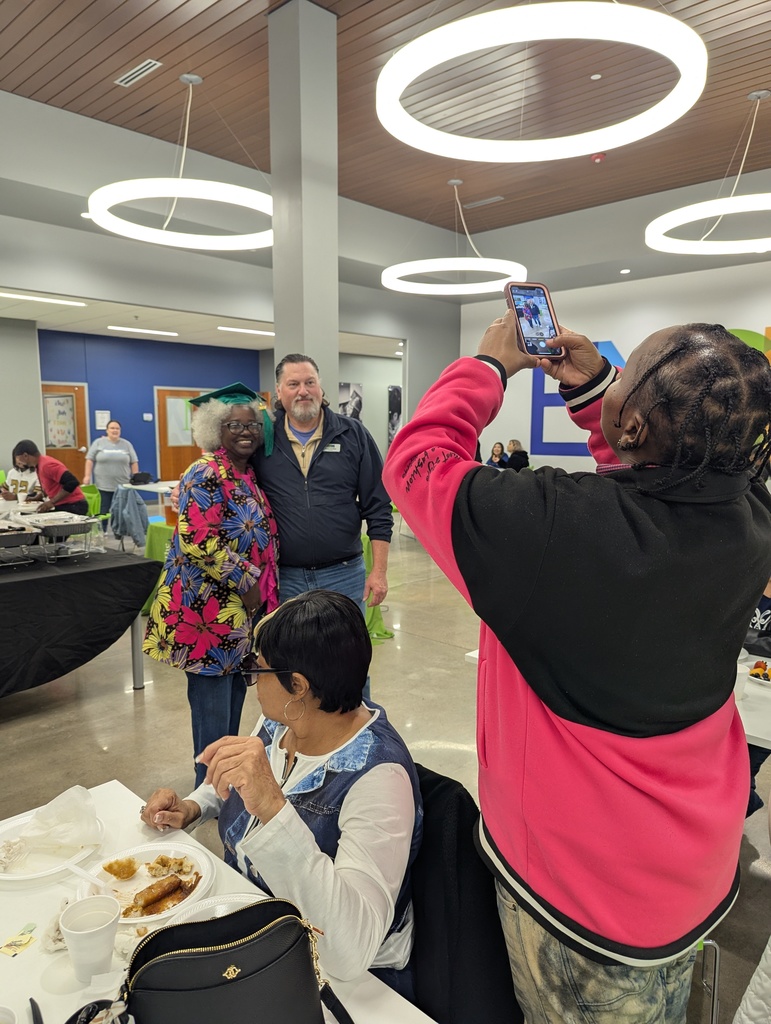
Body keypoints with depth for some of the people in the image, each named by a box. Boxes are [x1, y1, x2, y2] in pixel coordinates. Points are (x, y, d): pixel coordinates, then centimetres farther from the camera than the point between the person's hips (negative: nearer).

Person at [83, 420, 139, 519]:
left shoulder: (127, 444, 6)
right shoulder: (98, 442, 1)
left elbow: (134, 462, 7)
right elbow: (90, 459, 1)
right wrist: (87, 476, -7)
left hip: (122, 486, 1)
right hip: (103, 485, -1)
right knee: (103, 511, 2)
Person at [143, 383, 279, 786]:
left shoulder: (251, 475, 12)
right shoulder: (207, 474, -15)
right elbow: (198, 540, -24)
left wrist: (263, 590, 12)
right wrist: (246, 581, -18)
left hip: (243, 606, 9)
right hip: (209, 606, -9)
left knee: (235, 690, 17)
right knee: (213, 697, 1)